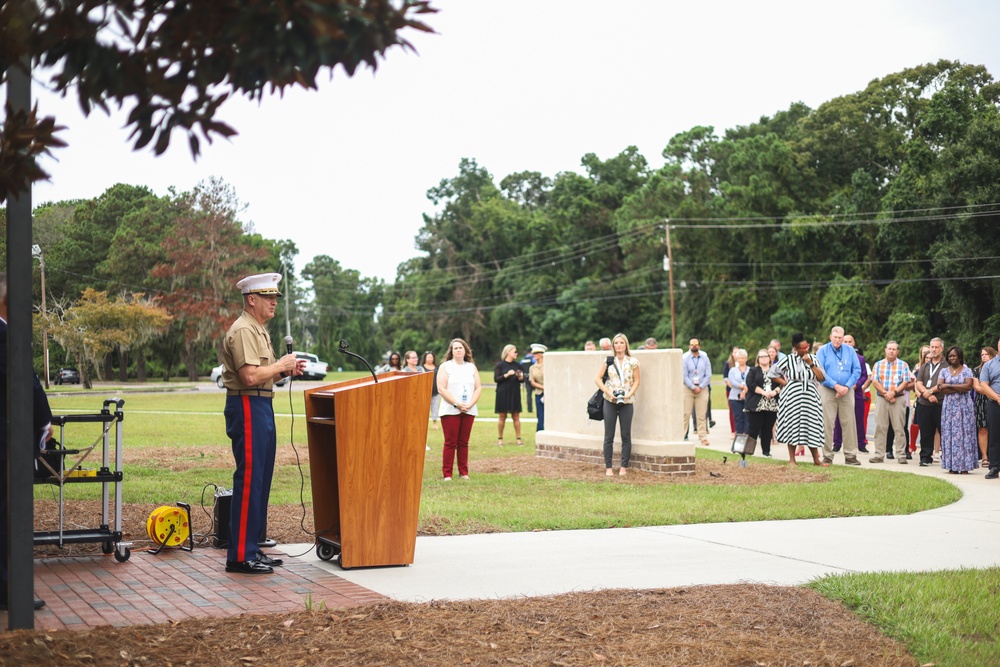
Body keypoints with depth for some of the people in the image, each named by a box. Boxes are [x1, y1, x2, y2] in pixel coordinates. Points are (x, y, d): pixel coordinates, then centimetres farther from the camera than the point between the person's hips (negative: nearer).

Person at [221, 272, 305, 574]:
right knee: (249, 479, -9)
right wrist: (280, 366, -11)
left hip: (262, 406, 11)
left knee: (261, 478, 12)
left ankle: (252, 547, 19)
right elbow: (250, 377, -23)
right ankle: (240, 556, -6)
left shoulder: (259, 331, 20)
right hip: (247, 406, -11)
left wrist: (286, 371, 9)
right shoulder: (243, 331, -14)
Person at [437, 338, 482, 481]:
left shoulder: (472, 367, 13)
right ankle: (447, 474, -3)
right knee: (450, 443, -5)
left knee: (463, 442, 5)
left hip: (469, 411, 3)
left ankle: (464, 472, 10)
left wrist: (470, 404, -9)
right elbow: (441, 388, -7)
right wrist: (457, 404, -15)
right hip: (450, 410, -3)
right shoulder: (445, 366, 3)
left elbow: (478, 388, 7)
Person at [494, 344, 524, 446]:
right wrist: (507, 375, -18)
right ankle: (500, 439, 10)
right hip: (503, 393, -3)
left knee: (516, 417, 0)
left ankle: (518, 439, 4)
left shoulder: (517, 365, 11)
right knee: (502, 417, 1)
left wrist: (520, 378, -9)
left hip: (515, 394, 3)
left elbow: (523, 379, 14)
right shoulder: (500, 365, 0)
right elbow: (496, 379, -7)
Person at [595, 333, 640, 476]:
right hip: (610, 401, 0)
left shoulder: (633, 362, 3)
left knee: (626, 435, 2)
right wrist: (608, 392, -10)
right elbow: (598, 378, 1)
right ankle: (608, 467, 7)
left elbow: (636, 381, 4)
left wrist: (629, 394, -11)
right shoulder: (607, 361, 3)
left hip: (627, 402, 0)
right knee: (609, 436, 1)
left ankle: (624, 467, 10)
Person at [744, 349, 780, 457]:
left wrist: (775, 391, -13)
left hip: (772, 405, 3)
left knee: (768, 429, 5)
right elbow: (750, 384, -7)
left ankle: (766, 451, 14)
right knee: (754, 429, -5)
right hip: (756, 405, -3)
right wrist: (763, 392, -15)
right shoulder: (753, 371, 7)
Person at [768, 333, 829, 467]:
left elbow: (821, 378, -1)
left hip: (810, 396, 2)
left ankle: (816, 459, 8)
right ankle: (791, 459, 10)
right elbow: (772, 374, 5)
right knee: (793, 426, 0)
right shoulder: (788, 360, -2)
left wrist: (811, 364, -8)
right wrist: (785, 383, -3)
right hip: (793, 396, -2)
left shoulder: (812, 359, 7)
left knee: (812, 427, 2)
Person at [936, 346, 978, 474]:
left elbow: (968, 386, -11)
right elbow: (940, 388, -3)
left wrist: (949, 386, -9)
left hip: (964, 406, -2)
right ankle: (952, 466, 0)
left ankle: (964, 466, -4)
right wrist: (960, 389, -9)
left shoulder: (966, 371, 4)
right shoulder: (944, 371, 11)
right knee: (949, 434, -2)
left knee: (964, 433, -4)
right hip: (949, 406, 2)